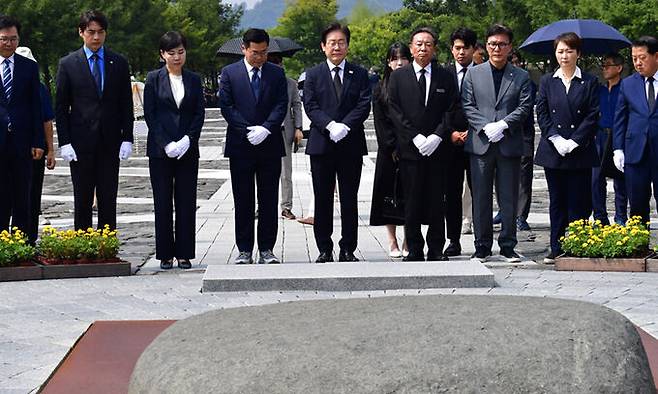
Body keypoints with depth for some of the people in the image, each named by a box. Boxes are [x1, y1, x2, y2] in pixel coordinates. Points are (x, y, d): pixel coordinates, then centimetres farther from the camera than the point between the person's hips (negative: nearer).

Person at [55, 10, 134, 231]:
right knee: (82, 200, 4)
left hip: (110, 142, 1)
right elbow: (60, 107, 2)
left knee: (108, 200, 4)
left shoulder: (119, 63, 7)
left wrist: (127, 138, -1)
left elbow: (126, 105, 8)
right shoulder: (68, 64, 2)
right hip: (80, 143, -1)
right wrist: (64, 142, -6)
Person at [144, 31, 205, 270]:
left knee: (186, 203, 2)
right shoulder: (154, 79, 2)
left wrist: (188, 140, -10)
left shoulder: (194, 80, 9)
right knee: (162, 203, 1)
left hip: (187, 149, 2)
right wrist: (166, 144, -12)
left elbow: (199, 113, 6)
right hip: (160, 150, -2)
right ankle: (165, 254, 7)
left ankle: (184, 254, 7)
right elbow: (149, 114, -2)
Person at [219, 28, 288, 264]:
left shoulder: (277, 74, 8)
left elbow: (281, 105, 0)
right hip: (240, 147, -1)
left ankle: (266, 250, 9)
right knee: (243, 202, 3)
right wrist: (248, 130, -13)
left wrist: (265, 129, -14)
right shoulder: (229, 73, 4)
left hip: (270, 145, 1)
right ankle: (244, 251, 8)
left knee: (269, 201, 3)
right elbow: (226, 106, -3)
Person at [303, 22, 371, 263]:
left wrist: (345, 125, -17)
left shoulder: (359, 74, 8)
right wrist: (330, 125, -19)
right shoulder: (313, 75, 7)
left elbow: (364, 105, -2)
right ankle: (324, 250, 10)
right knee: (322, 200, 3)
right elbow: (310, 106, -3)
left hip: (351, 144, 0)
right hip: (322, 144, 0)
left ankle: (348, 250, 11)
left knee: (349, 200, 4)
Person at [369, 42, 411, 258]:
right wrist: (393, 147, -8)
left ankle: (408, 242, 6)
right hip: (389, 150, 0)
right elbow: (380, 122, 1)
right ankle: (392, 242, 8)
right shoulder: (380, 89, 6)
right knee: (389, 192, 1)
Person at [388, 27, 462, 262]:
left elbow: (452, 110, 4)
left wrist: (437, 136, -9)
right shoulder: (398, 77, 7)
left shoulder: (445, 77, 9)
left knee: (436, 201, 3)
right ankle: (414, 250, 6)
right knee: (412, 201, 0)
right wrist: (415, 137, -9)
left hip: (437, 148, 1)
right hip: (409, 148, -1)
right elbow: (395, 112, 1)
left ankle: (436, 250, 10)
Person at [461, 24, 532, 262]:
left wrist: (503, 124, -14)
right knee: (481, 198, 3)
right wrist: (485, 127, -11)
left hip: (509, 144, 0)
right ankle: (482, 246, 11)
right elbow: (467, 106, 3)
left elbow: (524, 108, 0)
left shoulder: (521, 77, 8)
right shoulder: (473, 74, 10)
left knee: (509, 198, 3)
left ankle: (507, 245, 12)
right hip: (480, 144, 0)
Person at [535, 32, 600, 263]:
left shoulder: (589, 83, 3)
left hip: (580, 151, -2)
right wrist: (556, 140, -9)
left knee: (578, 202, -1)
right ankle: (557, 249, 10)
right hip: (553, 151, 2)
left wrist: (574, 142, -11)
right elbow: (541, 114, 4)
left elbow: (592, 116, -3)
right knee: (557, 202, 6)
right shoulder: (547, 82, 9)